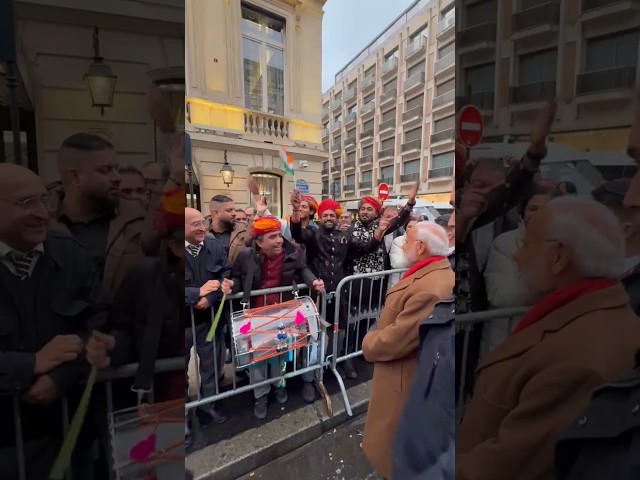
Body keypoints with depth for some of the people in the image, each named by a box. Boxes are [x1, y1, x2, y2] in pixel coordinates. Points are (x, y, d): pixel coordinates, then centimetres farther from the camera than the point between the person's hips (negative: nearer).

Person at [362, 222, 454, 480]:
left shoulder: (430, 288, -34)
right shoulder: (434, 274, 1)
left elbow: (397, 340, -30)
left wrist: (368, 343, -12)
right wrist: (376, 335, 1)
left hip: (405, 380, -9)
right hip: (410, 372, 9)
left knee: (393, 452, 14)